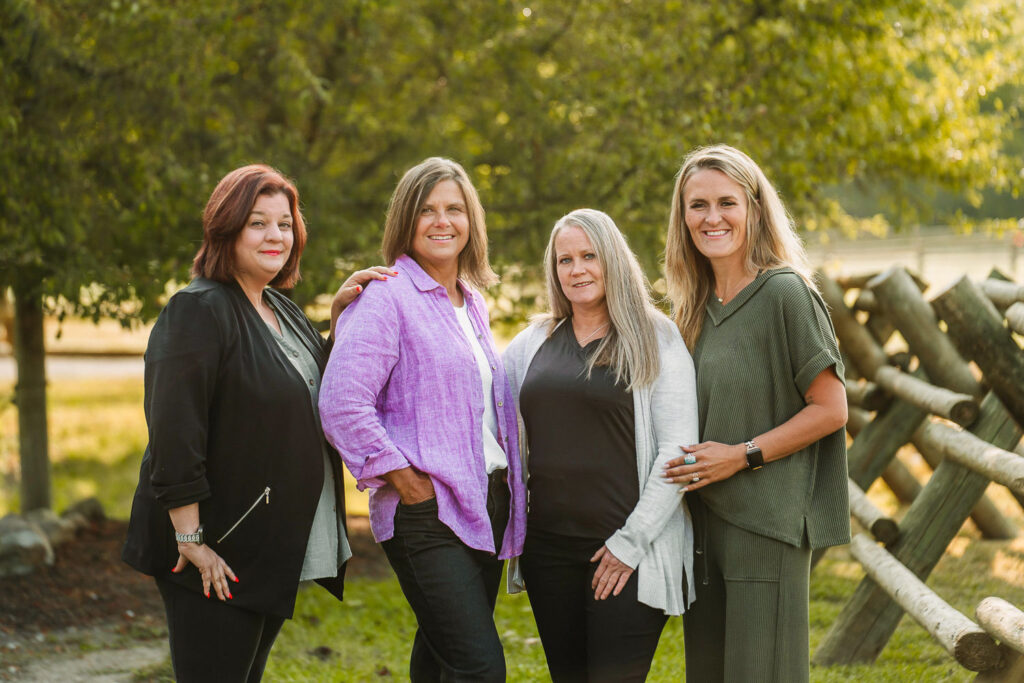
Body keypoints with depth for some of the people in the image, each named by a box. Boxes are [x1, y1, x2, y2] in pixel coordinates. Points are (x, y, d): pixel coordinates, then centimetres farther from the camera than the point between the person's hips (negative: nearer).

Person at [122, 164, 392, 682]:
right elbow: (174, 432, -21)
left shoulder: (281, 311, 14)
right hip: (216, 551, -9)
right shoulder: (198, 311, -14)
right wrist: (190, 539, -23)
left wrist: (342, 315, 7)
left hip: (274, 552, 9)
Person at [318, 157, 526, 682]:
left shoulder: (472, 303, 17)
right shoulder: (387, 298, -8)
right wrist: (402, 477, -15)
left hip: (487, 503, 8)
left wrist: (508, 491, 14)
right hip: (428, 513, -8)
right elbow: (341, 403, -17)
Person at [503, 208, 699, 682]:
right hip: (548, 548, 5)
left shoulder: (656, 341, -1)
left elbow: (677, 448, -7)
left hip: (627, 553, -5)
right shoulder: (533, 343, 13)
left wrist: (632, 541, -12)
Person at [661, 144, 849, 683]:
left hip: (765, 521, -7)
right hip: (702, 520, 7)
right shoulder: (697, 305, 13)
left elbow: (830, 410, -10)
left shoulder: (785, 294, -9)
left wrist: (743, 455, -15)